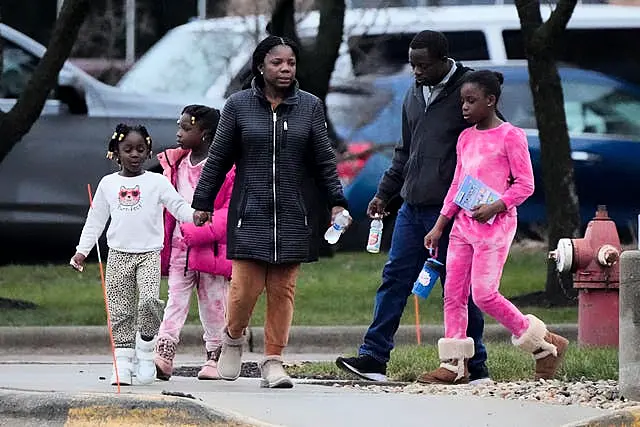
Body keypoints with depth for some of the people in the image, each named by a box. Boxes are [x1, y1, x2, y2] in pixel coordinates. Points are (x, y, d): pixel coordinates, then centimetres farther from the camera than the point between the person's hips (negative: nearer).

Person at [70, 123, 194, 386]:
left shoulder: (157, 182, 3)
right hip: (118, 254, 2)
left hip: (149, 253, -2)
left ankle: (146, 347, 0)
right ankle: (123, 361, 3)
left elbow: (178, 206, -4)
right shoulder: (108, 184, 9)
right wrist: (82, 251, 12)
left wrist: (195, 216, -24)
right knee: (119, 310, -1)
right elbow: (95, 220, 16)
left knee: (149, 300, -20)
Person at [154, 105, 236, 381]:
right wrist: (163, 242, 14)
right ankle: (164, 352, -14)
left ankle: (214, 356, 14)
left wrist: (202, 232, -20)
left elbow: (231, 209, -13)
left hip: (211, 247, -4)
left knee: (213, 302, 5)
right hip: (180, 244, 4)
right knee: (176, 299, -5)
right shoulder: (176, 165, 11)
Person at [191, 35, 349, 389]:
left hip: (293, 215, 1)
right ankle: (232, 339, 21)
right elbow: (218, 159, 8)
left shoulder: (309, 107, 7)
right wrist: (202, 203, 8)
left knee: (282, 290, 0)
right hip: (250, 213, -1)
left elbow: (324, 161, 9)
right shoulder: (239, 105, 3)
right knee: (245, 287, -8)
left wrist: (336, 201, 0)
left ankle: (273, 360, 9)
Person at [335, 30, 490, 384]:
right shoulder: (415, 94, 15)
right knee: (394, 278, 3)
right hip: (412, 207, 7)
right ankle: (374, 358, 4)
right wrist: (384, 193, 19)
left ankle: (476, 367, 7)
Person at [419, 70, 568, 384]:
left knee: (484, 294, -12)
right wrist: (439, 226, 15)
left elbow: (525, 184, -8)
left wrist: (495, 206, -19)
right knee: (453, 293, 2)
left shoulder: (510, 136, -7)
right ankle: (454, 364, 5)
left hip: (494, 223, -7)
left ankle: (545, 343, 1)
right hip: (463, 223, 7)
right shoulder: (465, 138, 14)